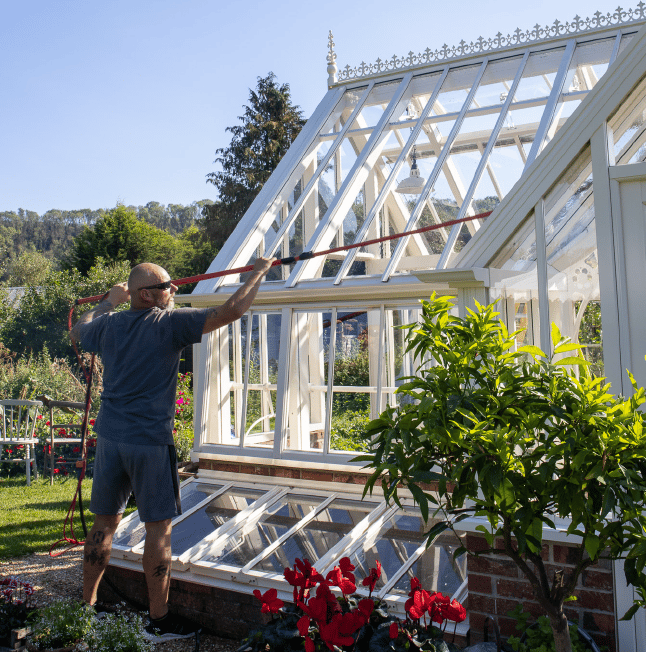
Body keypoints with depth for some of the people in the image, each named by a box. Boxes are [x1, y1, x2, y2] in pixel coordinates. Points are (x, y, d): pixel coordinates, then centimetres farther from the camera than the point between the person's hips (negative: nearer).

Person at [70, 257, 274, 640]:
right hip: (150, 440, -6)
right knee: (158, 527, 3)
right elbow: (232, 310, -15)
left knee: (105, 522, 17)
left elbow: (78, 332, 31)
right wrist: (259, 272, 0)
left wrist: (109, 302, 43)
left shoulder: (110, 325, 8)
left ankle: (87, 607, 29)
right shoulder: (170, 323, -10)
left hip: (110, 436, 7)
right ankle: (160, 620, 12)